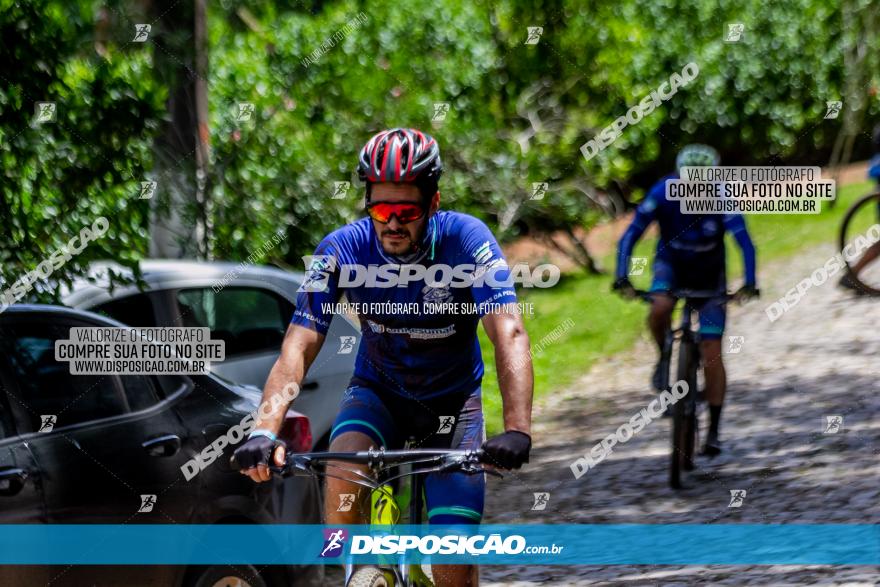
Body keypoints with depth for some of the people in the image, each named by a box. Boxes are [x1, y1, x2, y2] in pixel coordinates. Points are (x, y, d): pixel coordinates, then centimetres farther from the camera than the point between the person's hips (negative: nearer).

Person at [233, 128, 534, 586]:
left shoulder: (465, 239, -27)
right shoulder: (342, 249, -22)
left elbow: (509, 335, -36)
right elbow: (299, 346, -28)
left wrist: (516, 430, -52)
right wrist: (265, 431, -45)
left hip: (451, 397, -1)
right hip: (379, 390, 1)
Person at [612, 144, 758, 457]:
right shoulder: (662, 193, -26)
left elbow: (745, 243, -33)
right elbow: (630, 236, -26)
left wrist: (749, 285, -47)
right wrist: (622, 279, -37)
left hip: (709, 273, -1)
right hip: (672, 264, 1)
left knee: (711, 352, -9)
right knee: (660, 309, -34)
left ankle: (714, 429, -1)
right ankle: (664, 358, -3)